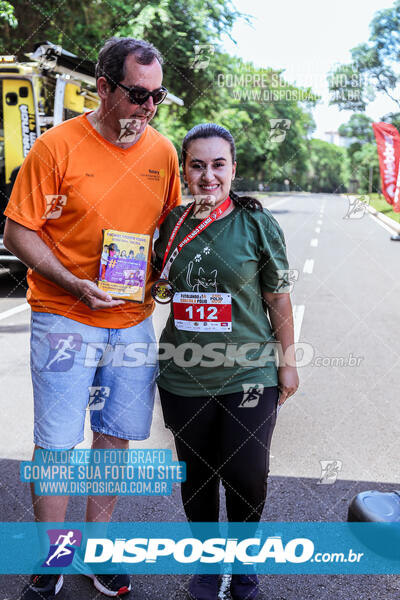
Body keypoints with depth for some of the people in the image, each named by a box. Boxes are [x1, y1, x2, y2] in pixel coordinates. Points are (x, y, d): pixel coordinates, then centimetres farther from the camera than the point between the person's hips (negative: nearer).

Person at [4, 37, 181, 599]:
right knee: (55, 444, 1)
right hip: (64, 318, -4)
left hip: (134, 318, 4)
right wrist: (73, 284, -19)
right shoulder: (56, 146, -10)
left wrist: (164, 276, -1)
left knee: (115, 436, 12)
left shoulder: (163, 150, 4)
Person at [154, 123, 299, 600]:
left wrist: (287, 360, 0)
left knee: (247, 479, 3)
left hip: (248, 374, -2)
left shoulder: (257, 224, -4)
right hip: (183, 376, 3)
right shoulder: (171, 224, 4)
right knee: (195, 475, 14)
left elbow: (277, 297, 0)